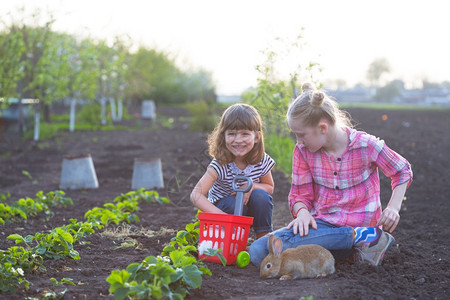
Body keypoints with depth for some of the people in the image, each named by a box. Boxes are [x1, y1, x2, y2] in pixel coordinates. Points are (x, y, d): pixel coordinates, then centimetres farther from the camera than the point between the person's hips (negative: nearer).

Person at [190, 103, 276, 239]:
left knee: (260, 195, -26)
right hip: (222, 207, -3)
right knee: (233, 204, -33)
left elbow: (270, 188, 1)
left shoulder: (262, 161, -18)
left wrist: (252, 185, -24)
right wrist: (222, 215, -49)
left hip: (250, 204, 3)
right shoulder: (220, 164, -27)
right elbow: (196, 195, -36)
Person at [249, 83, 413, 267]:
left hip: (357, 223, -6)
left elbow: (402, 171, 8)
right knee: (257, 252, -21)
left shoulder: (366, 146, -8)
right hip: (322, 223, 6)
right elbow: (300, 194, 7)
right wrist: (302, 211, -17)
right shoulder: (303, 151, 2)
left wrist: (393, 207, -7)